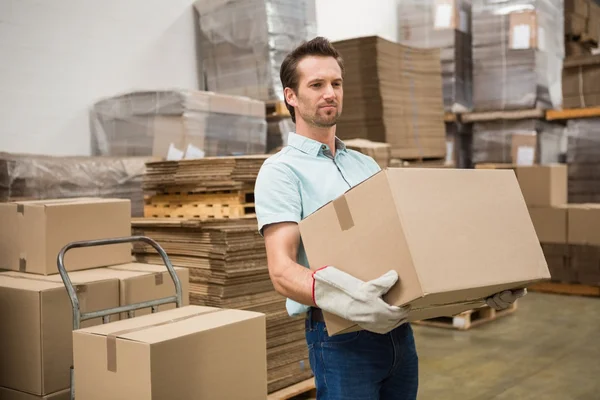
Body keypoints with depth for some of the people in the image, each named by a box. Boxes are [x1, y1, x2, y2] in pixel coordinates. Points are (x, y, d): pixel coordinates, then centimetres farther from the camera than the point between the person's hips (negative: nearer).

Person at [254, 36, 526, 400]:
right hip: (339, 337, -6)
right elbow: (282, 269, -17)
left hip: (398, 329, 6)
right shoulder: (282, 170, -6)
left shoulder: (366, 165, 16)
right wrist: (339, 298, -36)